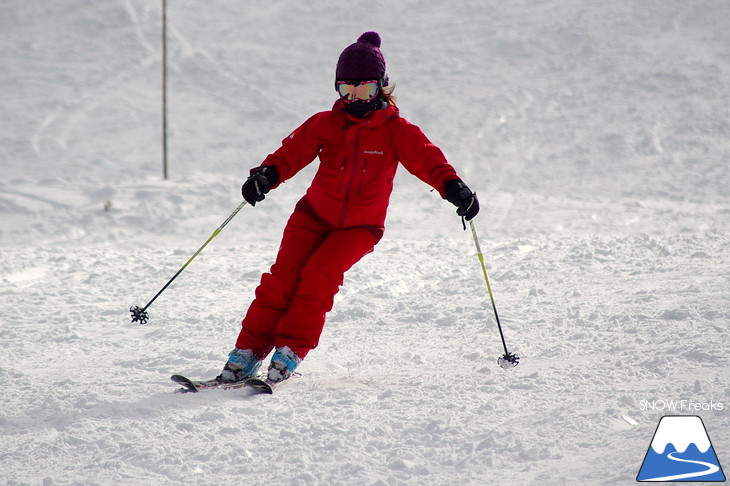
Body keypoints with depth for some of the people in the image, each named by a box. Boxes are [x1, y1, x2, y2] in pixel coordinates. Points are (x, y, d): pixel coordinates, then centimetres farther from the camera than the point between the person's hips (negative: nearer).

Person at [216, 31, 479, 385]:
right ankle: (247, 354, -8)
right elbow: (293, 151, -8)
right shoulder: (326, 124, -1)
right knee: (283, 276, -11)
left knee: (319, 276, -22)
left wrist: (453, 187, -34)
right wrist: (267, 174, -28)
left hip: (360, 226, -2)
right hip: (315, 214, 2)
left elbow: (427, 159, -16)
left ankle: (290, 352, -16)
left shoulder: (396, 131, -6)